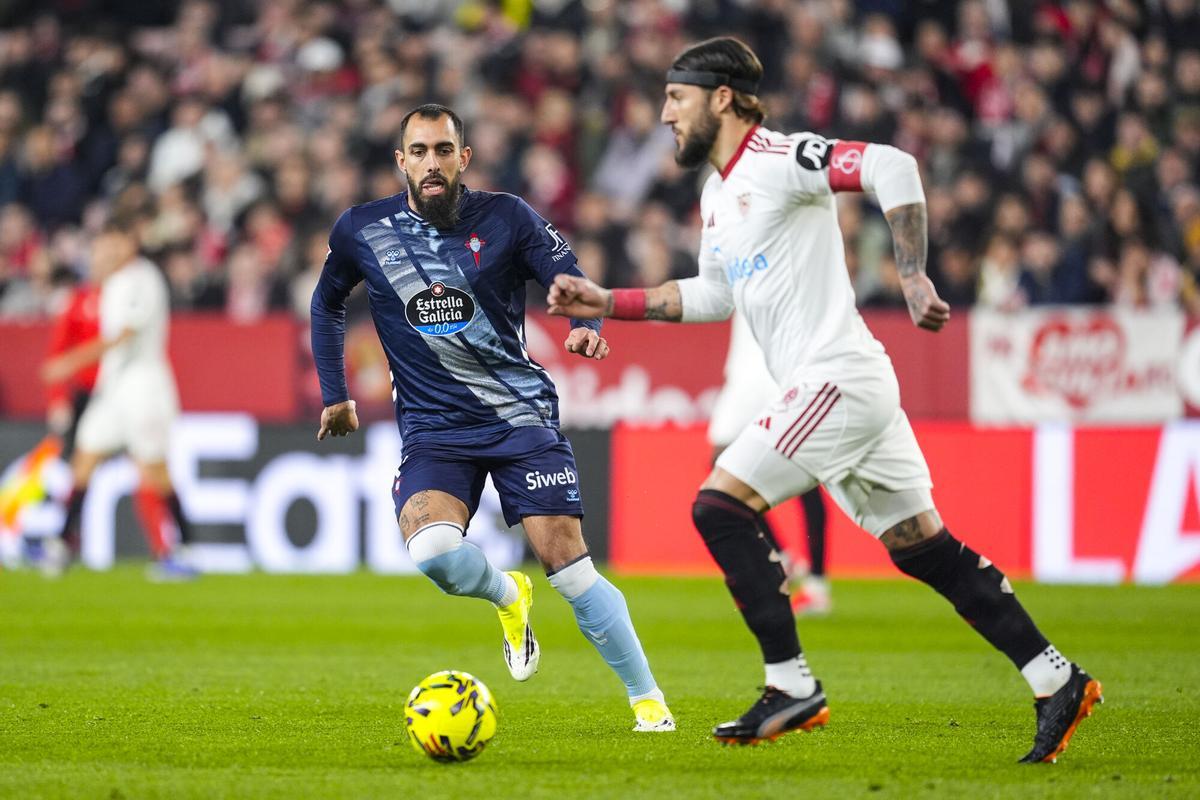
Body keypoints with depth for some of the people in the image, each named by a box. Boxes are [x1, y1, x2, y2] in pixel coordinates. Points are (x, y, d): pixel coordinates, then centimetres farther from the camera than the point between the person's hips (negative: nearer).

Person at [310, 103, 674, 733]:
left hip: (519, 414, -1)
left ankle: (647, 699, 4)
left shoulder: (506, 218, -4)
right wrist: (334, 392, 17)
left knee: (567, 563, -10)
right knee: (432, 551, -27)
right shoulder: (361, 232, 1)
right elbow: (327, 303, 20)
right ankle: (506, 596, 9)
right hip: (432, 427, 1)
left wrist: (585, 324, -24)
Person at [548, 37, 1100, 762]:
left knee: (721, 506, -9)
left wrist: (914, 277, -27)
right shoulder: (717, 193, 18)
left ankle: (792, 688, -7)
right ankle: (1058, 681, 8)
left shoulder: (780, 160, -12)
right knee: (924, 548, 8)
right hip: (841, 389, 10)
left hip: (837, 378, -10)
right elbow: (713, 295, 30)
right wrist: (609, 305, 25)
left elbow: (893, 167, -23)